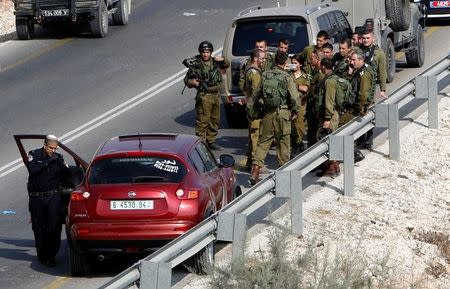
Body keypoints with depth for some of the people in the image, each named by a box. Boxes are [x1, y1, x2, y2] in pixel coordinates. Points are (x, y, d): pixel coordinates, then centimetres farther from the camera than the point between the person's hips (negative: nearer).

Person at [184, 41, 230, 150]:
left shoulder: (214, 61, 9)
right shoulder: (196, 64, -7)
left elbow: (227, 65, 27)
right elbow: (186, 79, -2)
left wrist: (222, 60, 6)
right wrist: (192, 82, -23)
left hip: (215, 95, 7)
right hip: (204, 96, -7)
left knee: (215, 120, 13)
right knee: (203, 120, -8)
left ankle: (211, 141, 24)